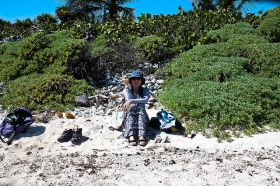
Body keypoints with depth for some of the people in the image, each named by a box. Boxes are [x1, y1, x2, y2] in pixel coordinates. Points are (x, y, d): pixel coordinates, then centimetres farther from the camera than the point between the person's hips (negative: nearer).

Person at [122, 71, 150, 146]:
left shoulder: (145, 90, 5)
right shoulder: (126, 90, 6)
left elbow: (145, 100, -19)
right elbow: (129, 99, -17)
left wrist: (131, 101, -33)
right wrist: (126, 86, -13)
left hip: (141, 115, 0)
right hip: (129, 115, 0)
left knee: (140, 108, -32)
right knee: (130, 112, -33)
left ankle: (142, 136, -53)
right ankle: (131, 136, -58)